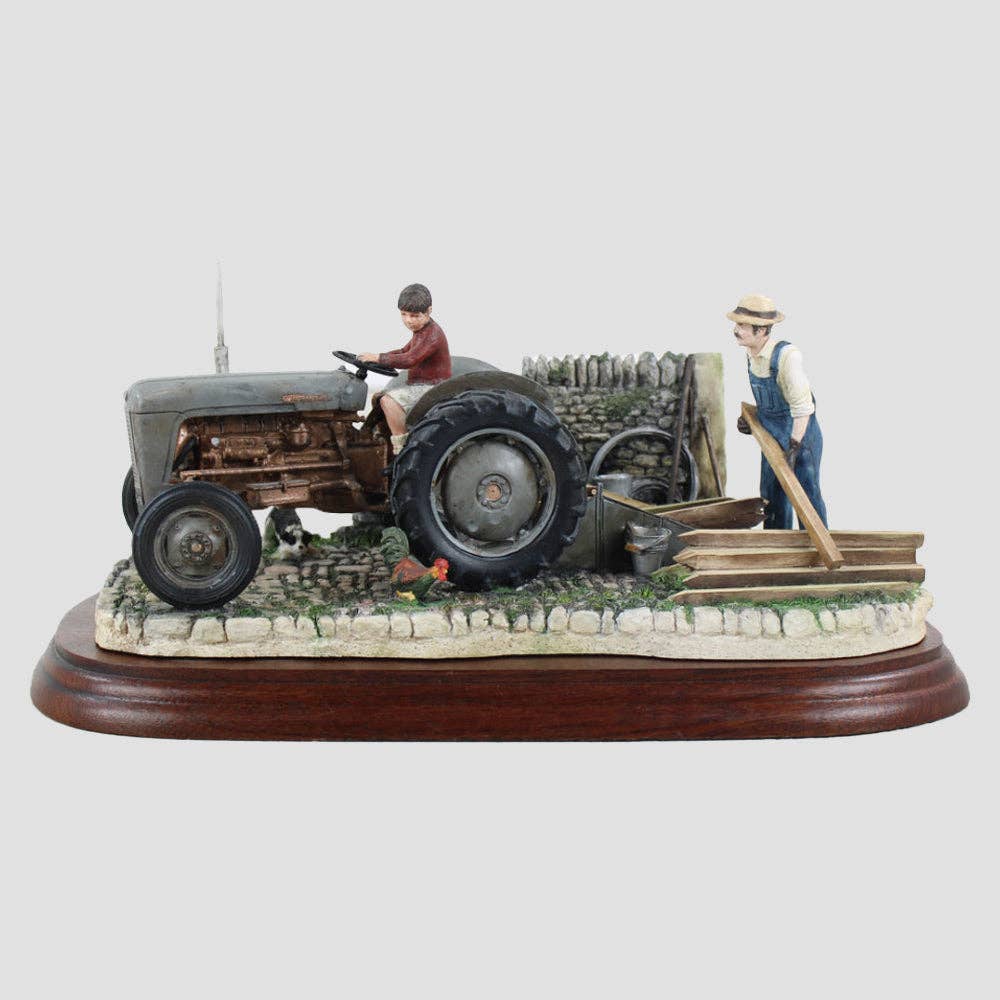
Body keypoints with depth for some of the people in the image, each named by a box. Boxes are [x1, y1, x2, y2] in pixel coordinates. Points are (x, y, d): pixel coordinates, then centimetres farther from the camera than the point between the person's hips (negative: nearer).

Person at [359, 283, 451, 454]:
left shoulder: (433, 335, -19)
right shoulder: (421, 331, 15)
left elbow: (409, 359, -28)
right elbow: (405, 351, 28)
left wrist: (379, 358, -21)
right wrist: (376, 357, 13)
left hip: (431, 387, -11)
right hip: (418, 386, 11)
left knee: (388, 400, -27)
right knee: (379, 397, 13)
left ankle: (401, 448, -23)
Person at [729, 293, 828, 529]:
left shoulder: (786, 355, -27)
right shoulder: (752, 355, -1)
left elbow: (803, 406, -28)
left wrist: (794, 447, -28)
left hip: (800, 437, -8)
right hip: (773, 438, 8)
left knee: (806, 496, -2)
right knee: (772, 496, 15)